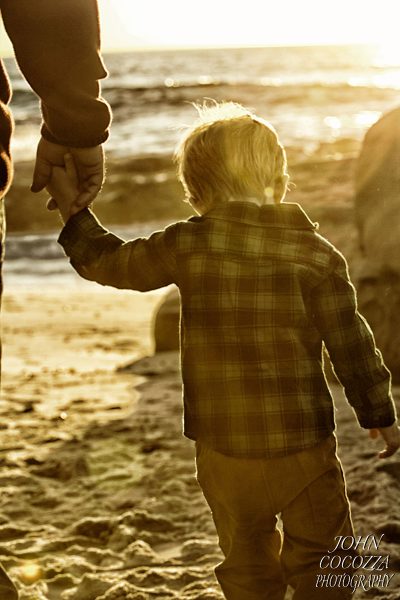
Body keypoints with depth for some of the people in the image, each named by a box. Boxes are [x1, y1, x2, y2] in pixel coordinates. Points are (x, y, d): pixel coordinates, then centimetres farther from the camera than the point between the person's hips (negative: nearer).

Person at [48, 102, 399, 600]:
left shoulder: (189, 244, -7)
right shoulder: (316, 253, -7)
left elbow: (111, 264, 8)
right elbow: (350, 343, -3)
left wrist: (71, 207, 24)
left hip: (223, 450, 2)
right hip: (302, 445, -1)